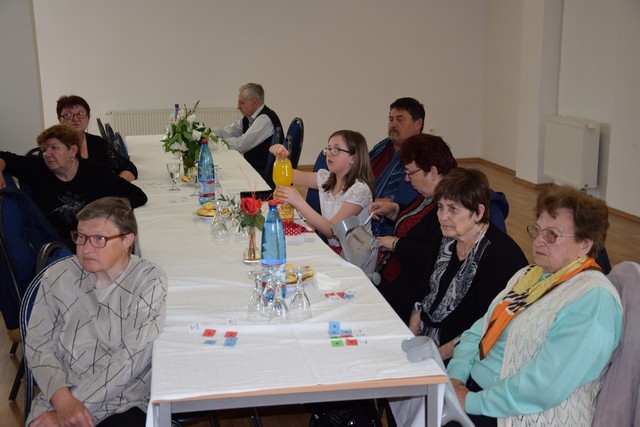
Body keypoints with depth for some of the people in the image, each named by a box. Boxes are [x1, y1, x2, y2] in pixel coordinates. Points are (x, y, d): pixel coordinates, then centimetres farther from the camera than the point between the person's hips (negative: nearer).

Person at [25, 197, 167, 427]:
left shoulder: (149, 281, -6)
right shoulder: (58, 276, 3)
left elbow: (132, 357, -11)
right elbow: (38, 345, 2)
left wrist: (71, 407, -14)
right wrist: (62, 400, -13)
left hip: (127, 405, -1)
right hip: (57, 399, 1)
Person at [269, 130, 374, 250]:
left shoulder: (360, 189, -16)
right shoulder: (326, 178, 5)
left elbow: (331, 231, -23)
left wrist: (299, 203, -31)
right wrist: (281, 156, -12)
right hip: (331, 248, 6)